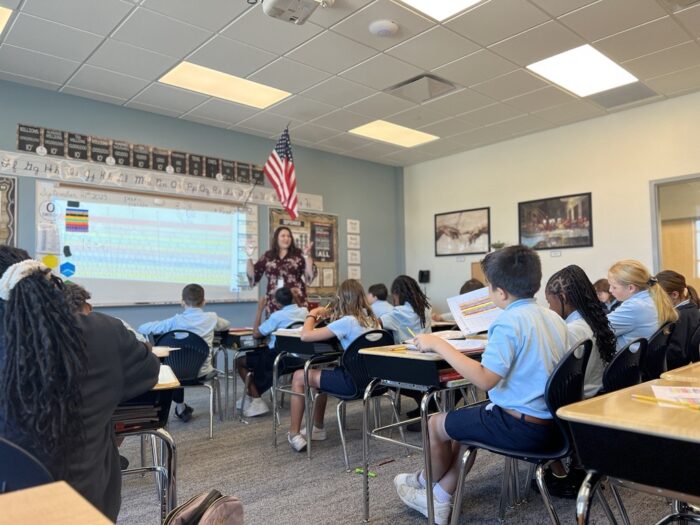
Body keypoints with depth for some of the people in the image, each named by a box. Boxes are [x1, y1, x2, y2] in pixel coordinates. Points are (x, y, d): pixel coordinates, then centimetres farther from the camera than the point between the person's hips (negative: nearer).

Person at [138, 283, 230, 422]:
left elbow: (143, 329, -4)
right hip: (203, 372, 1)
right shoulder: (212, 318, -4)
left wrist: (139, 329, 19)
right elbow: (226, 325, 19)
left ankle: (180, 408, 41)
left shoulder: (176, 320, -9)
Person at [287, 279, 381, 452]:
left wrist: (312, 315, 0)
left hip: (354, 381, -9)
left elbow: (305, 335, -18)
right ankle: (318, 428, 38)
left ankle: (294, 433, 13)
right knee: (319, 373, 29)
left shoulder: (347, 322, -18)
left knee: (299, 376, 7)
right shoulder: (371, 319, 6)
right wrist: (330, 315, 16)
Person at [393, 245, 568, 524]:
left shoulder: (509, 321, -22)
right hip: (551, 421, 9)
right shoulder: (554, 318, 5)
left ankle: (428, 482, 38)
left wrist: (439, 344, -23)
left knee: (436, 424, 10)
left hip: (522, 427, -9)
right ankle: (438, 500, 28)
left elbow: (485, 379, -30)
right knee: (463, 420, 25)